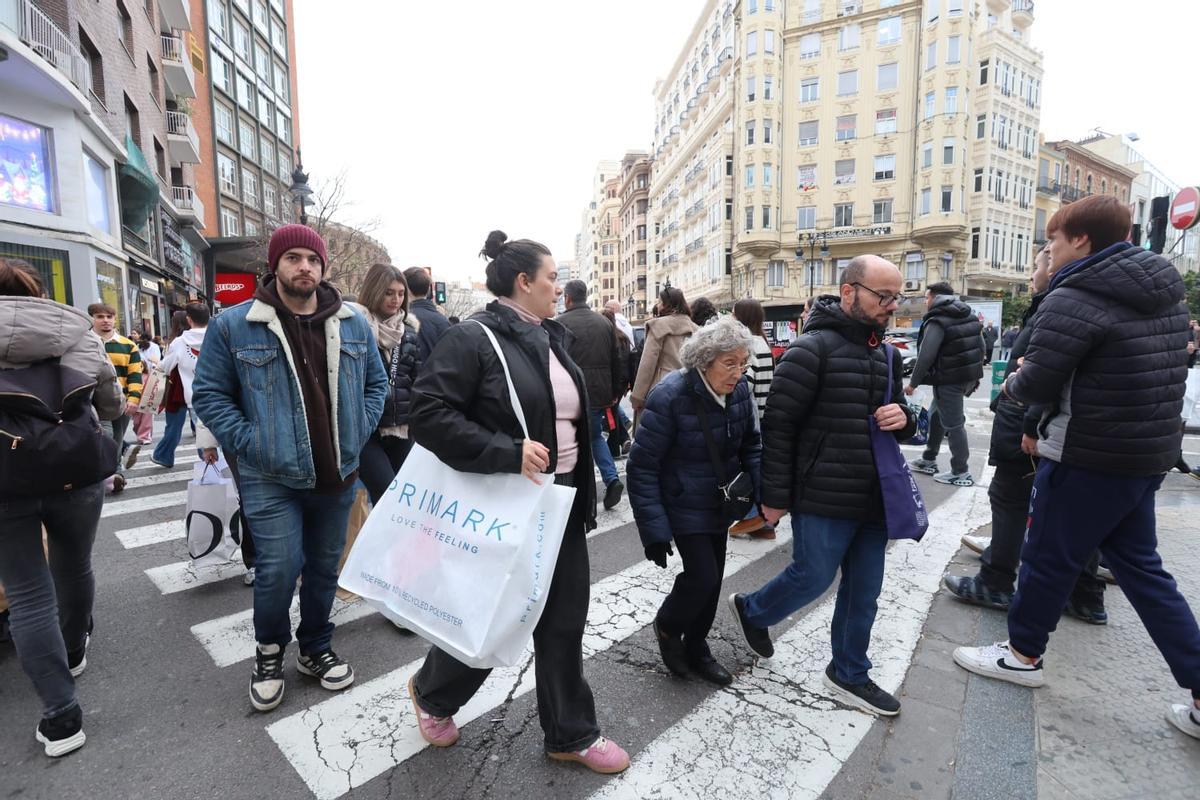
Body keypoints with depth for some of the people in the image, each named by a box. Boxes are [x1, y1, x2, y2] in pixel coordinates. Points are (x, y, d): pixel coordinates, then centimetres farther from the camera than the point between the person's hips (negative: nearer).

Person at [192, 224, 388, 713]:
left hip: (338, 475, 3)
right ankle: (269, 653, 27)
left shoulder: (353, 325, 4)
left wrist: (357, 434, 0)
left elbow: (375, 383, 12)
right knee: (278, 570, -4)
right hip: (272, 478, -3)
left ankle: (315, 649, 36)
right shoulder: (234, 326, -4)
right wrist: (249, 444, -10)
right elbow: (208, 393, 0)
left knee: (325, 567, 14)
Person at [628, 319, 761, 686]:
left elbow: (751, 446, 7)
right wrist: (654, 530, -22)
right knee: (702, 576, -9)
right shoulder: (670, 396, -25)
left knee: (712, 578, 13)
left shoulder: (740, 391, -8)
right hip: (684, 504, -6)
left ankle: (696, 648, 37)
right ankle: (667, 627, 25)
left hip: (720, 501, 6)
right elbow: (642, 467, -20)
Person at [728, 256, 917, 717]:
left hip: (874, 500, 8)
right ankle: (751, 611, 35)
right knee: (812, 579, 6)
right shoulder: (812, 349, -14)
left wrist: (903, 419, -3)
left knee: (864, 591, 15)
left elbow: (901, 415, 23)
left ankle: (849, 675, 34)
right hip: (823, 501, -7)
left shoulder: (887, 355, 12)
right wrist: (775, 497, -14)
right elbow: (778, 426, -15)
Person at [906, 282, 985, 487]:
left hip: (949, 378, -9)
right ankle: (929, 460, 29)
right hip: (968, 375, 9)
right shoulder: (968, 315, 14)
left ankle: (961, 473, 5)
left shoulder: (937, 320, -14)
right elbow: (981, 346, 16)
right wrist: (975, 371, 24)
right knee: (937, 416, 20)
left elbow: (926, 355, -20)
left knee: (953, 424, -2)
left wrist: (913, 382, -12)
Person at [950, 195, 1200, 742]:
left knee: (1049, 557, 9)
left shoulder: (1073, 299, -19)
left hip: (1089, 460, -8)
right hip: (1148, 454, 8)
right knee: (1139, 567, 19)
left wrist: (1011, 384, 3)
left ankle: (1023, 654, 28)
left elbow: (1035, 385, -20)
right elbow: (1135, 370, 15)